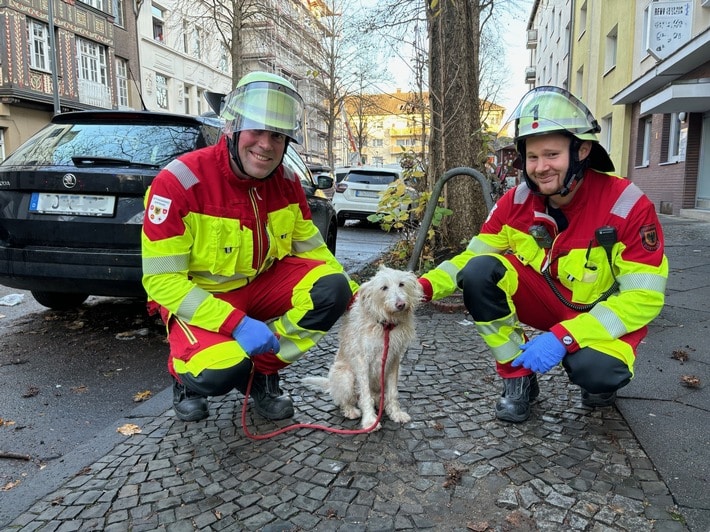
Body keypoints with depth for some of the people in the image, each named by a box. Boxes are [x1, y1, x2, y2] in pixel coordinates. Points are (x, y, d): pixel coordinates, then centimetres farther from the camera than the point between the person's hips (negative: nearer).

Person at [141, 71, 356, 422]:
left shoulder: (287, 182, -6)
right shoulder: (178, 182, -23)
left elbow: (311, 248, 3)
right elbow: (161, 280, -23)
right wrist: (237, 323, -32)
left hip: (261, 285, 5)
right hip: (197, 298, -5)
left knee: (332, 290, -19)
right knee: (222, 371, -33)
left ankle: (262, 373, 0)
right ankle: (186, 375, 7)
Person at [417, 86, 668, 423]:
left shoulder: (627, 205, -22)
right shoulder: (517, 201, -12)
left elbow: (644, 297, -22)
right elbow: (472, 256, -8)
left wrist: (563, 337, -33)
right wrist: (426, 286, -28)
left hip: (604, 316, -3)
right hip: (546, 301, 3)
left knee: (594, 369, -35)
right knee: (480, 272, -23)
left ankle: (601, 380, 7)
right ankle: (517, 378, -5)